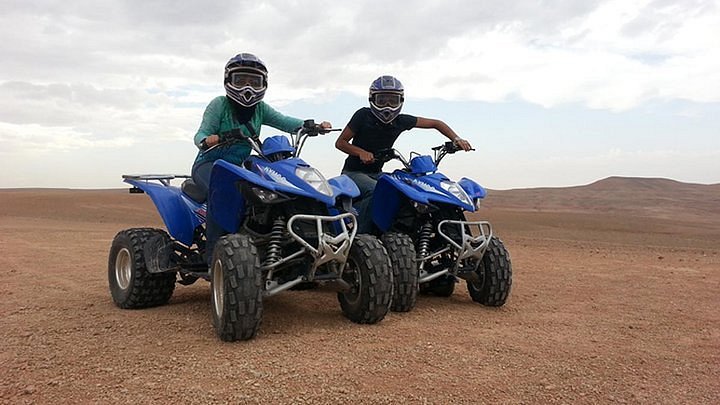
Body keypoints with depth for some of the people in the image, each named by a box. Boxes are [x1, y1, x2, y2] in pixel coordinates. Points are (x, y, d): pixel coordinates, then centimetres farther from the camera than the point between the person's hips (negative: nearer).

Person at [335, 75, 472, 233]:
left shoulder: (401, 121, -2)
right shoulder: (363, 115, -12)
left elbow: (435, 123, 7)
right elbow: (340, 142, -8)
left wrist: (456, 139, -7)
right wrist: (361, 152, -25)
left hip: (376, 173, 5)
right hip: (354, 172, -5)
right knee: (377, 190, -34)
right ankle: (361, 234, -26)